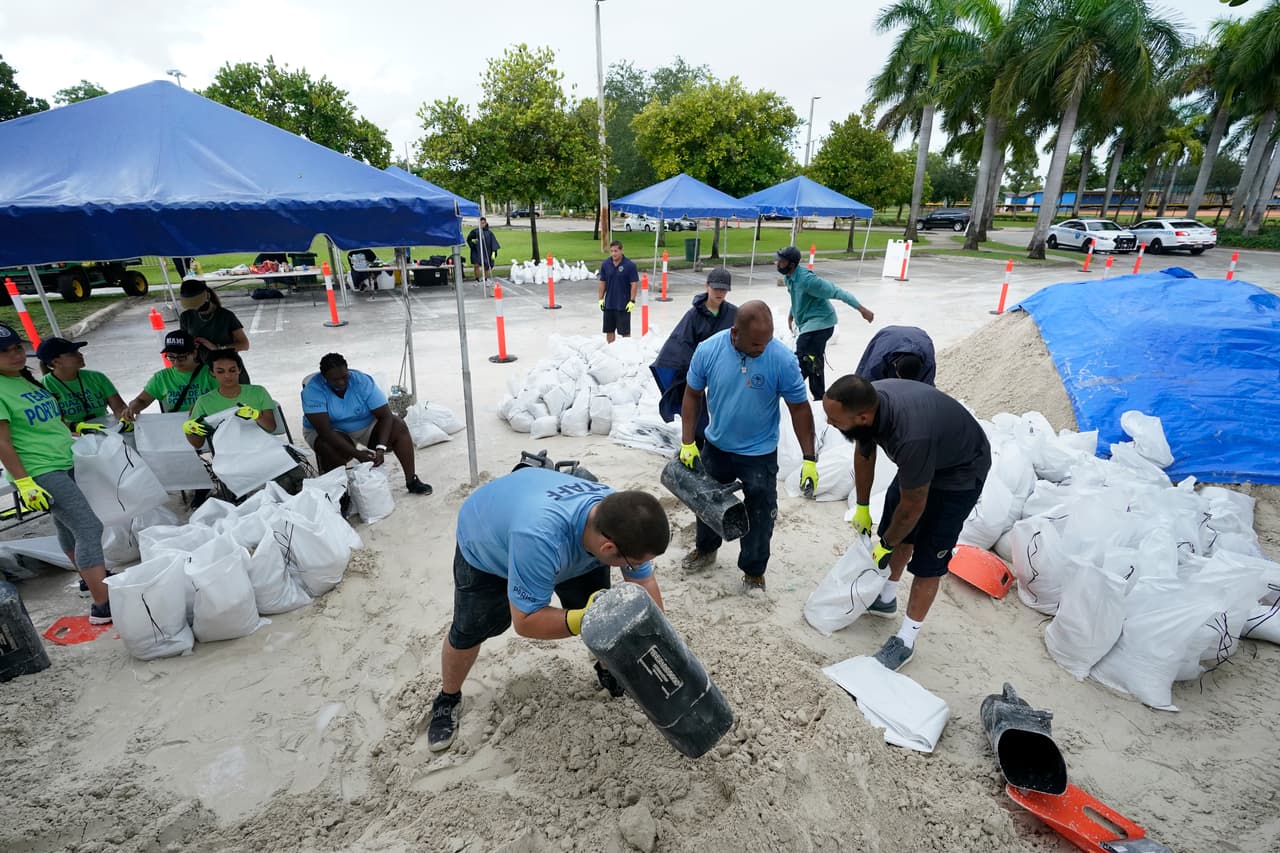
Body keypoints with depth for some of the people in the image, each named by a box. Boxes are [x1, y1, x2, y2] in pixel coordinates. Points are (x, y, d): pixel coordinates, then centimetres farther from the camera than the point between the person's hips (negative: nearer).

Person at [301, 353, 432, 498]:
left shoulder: (362, 381, -22)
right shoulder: (313, 390, -26)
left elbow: (385, 415, -24)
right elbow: (325, 430, -33)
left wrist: (380, 448, -37)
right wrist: (356, 453, -41)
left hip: (366, 425, 2)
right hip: (331, 431, -2)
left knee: (398, 426, -21)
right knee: (332, 449, -36)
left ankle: (412, 481, -19)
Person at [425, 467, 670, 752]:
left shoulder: (621, 519, -31)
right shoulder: (539, 539, -49)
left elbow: (645, 584, -17)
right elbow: (525, 620, -38)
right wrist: (582, 620, -51)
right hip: (485, 543, -4)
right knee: (466, 633, 6)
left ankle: (607, 668, 28)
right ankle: (448, 698, 35)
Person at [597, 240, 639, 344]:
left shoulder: (629, 265, -9)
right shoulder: (605, 265, 2)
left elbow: (634, 283, -8)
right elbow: (602, 282, 9)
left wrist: (632, 301, -13)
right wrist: (601, 299, 5)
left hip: (624, 305, -4)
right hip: (609, 304, 4)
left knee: (625, 331, 2)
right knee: (609, 330, 11)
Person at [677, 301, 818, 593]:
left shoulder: (782, 359, -23)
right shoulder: (708, 350, -18)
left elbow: (799, 407, -13)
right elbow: (693, 394, -4)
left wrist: (809, 459, -13)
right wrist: (687, 442, -7)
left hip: (760, 453, -2)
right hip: (715, 446, 3)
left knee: (759, 515, 9)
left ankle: (754, 571, 33)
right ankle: (705, 549, 48)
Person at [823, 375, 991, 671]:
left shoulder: (911, 436, -44)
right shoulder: (866, 401, -24)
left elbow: (913, 506, -27)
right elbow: (864, 454, -3)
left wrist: (886, 546, -10)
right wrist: (862, 507, 8)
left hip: (961, 471, -7)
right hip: (924, 457, 7)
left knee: (928, 558, -2)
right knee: (897, 531, 17)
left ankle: (906, 640, 14)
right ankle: (886, 599, 38)